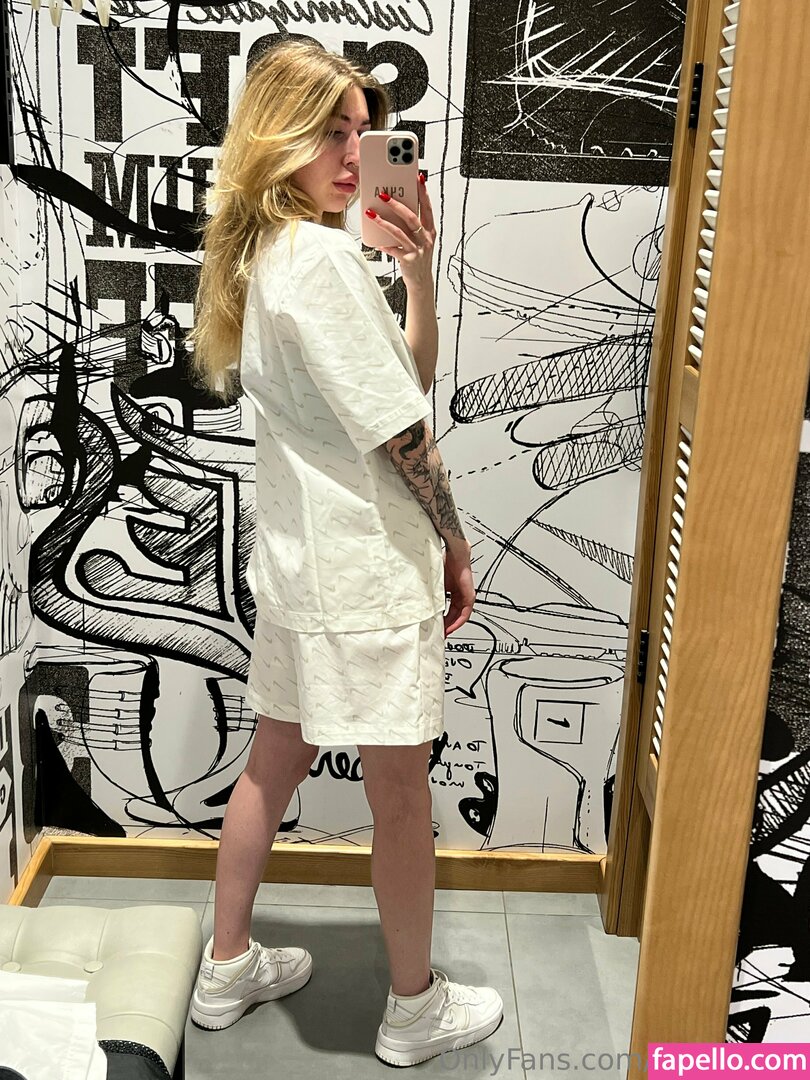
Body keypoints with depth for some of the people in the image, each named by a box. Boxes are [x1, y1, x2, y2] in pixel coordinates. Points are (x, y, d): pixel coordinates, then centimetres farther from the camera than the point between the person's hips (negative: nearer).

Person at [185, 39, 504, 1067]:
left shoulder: (259, 254, 9)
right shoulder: (325, 258, -21)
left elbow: (408, 377, 12)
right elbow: (403, 434, -18)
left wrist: (419, 271, -2)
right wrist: (456, 548, -5)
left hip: (295, 554, 9)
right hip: (367, 568, -9)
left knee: (275, 758, 20)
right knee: (402, 793, 7)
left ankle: (228, 967, 36)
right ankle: (415, 1009, 25)